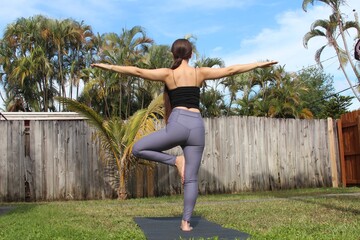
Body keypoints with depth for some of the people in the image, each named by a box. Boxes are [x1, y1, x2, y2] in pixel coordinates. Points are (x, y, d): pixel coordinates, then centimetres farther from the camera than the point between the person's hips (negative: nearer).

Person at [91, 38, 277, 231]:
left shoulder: (168, 74, 6)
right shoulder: (200, 73, 12)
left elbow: (137, 71, 4)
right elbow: (231, 70, 16)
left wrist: (108, 66, 12)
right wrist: (260, 64, 24)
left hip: (177, 124, -4)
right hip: (197, 126, 4)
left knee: (138, 149, 10)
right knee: (191, 178, 7)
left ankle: (175, 160, -1)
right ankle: (186, 222, 5)